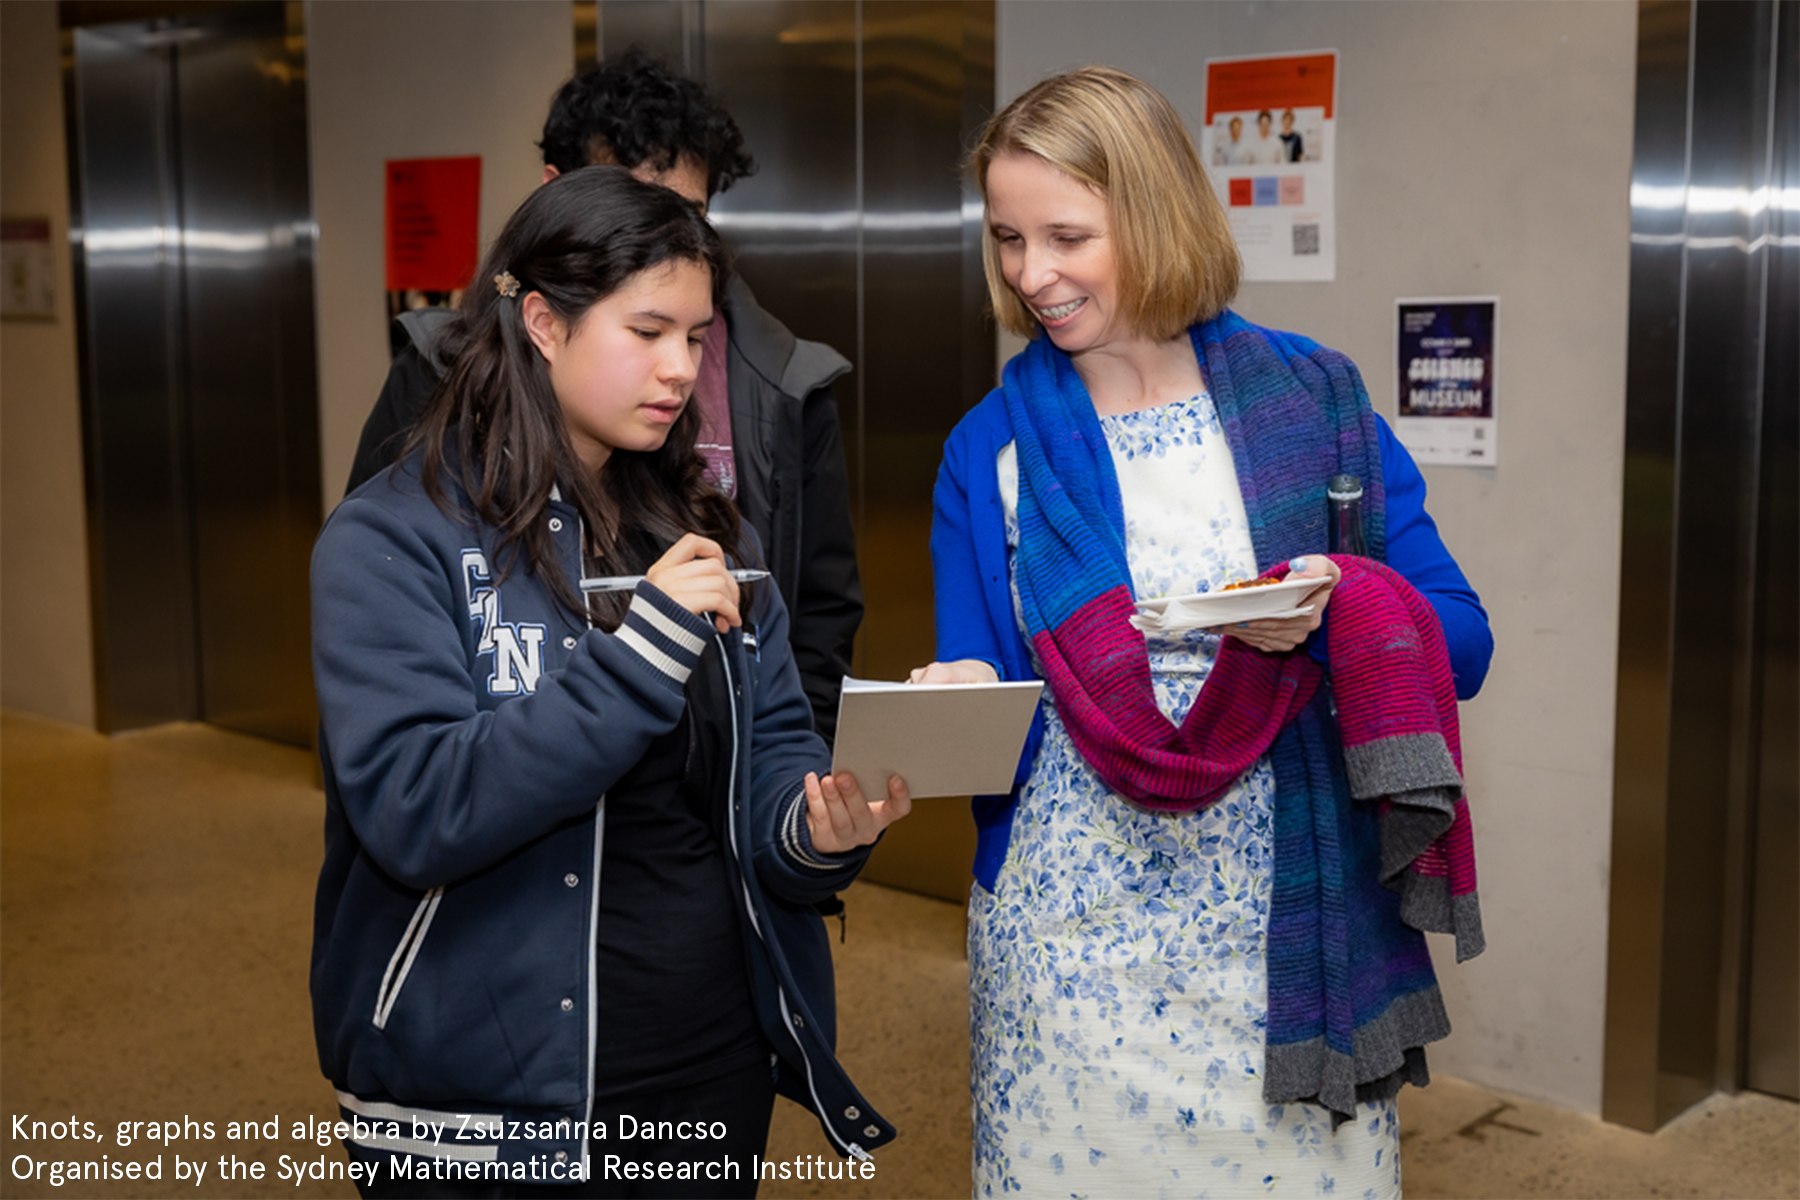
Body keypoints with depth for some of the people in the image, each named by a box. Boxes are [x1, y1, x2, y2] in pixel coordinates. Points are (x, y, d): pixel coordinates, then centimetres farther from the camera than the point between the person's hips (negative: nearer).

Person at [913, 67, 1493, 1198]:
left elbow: (1462, 642, -1)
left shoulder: (1311, 396, -1)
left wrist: (1334, 612, -20)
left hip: (1293, 931, 0)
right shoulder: (995, 447, 1)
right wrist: (961, 707, -20)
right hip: (1072, 941, 1)